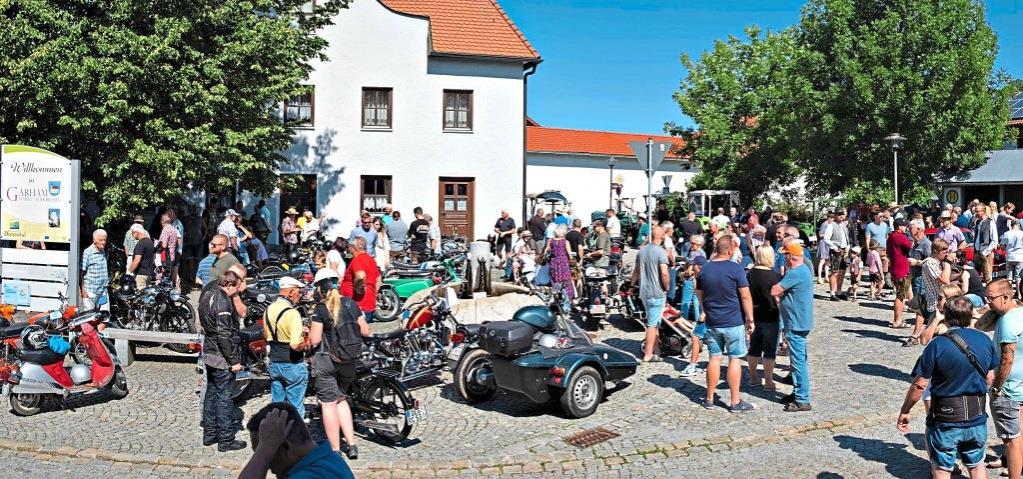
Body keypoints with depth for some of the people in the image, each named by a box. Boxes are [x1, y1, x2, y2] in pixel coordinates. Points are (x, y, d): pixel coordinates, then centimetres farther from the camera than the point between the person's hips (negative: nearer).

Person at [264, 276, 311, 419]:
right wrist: (307, 345, -9)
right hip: (293, 366, -7)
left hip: (274, 364, 7)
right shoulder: (292, 313, -22)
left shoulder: (269, 309, 2)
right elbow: (296, 345, -30)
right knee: (295, 408, 5)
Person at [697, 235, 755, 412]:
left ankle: (709, 399, 16)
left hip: (712, 322, 4)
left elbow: (700, 296, 12)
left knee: (714, 359, 11)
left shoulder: (705, 269, 3)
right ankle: (735, 402, 8)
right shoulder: (736, 268, -12)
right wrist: (750, 319, -4)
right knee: (735, 359, 4)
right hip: (733, 322, -4)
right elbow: (745, 297, -12)